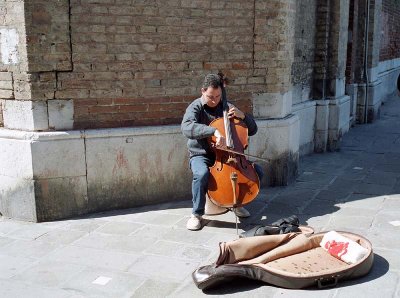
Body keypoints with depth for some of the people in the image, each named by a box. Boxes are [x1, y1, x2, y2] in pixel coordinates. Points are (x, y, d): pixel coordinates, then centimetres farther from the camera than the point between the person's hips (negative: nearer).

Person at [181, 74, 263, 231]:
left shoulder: (227, 107, 5)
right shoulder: (196, 107, -8)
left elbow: (252, 130, 7)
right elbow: (187, 127, -33)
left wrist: (242, 116, -14)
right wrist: (214, 131, -45)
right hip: (201, 156, -4)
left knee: (257, 171, -12)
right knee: (202, 174, -38)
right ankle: (197, 214, -15)